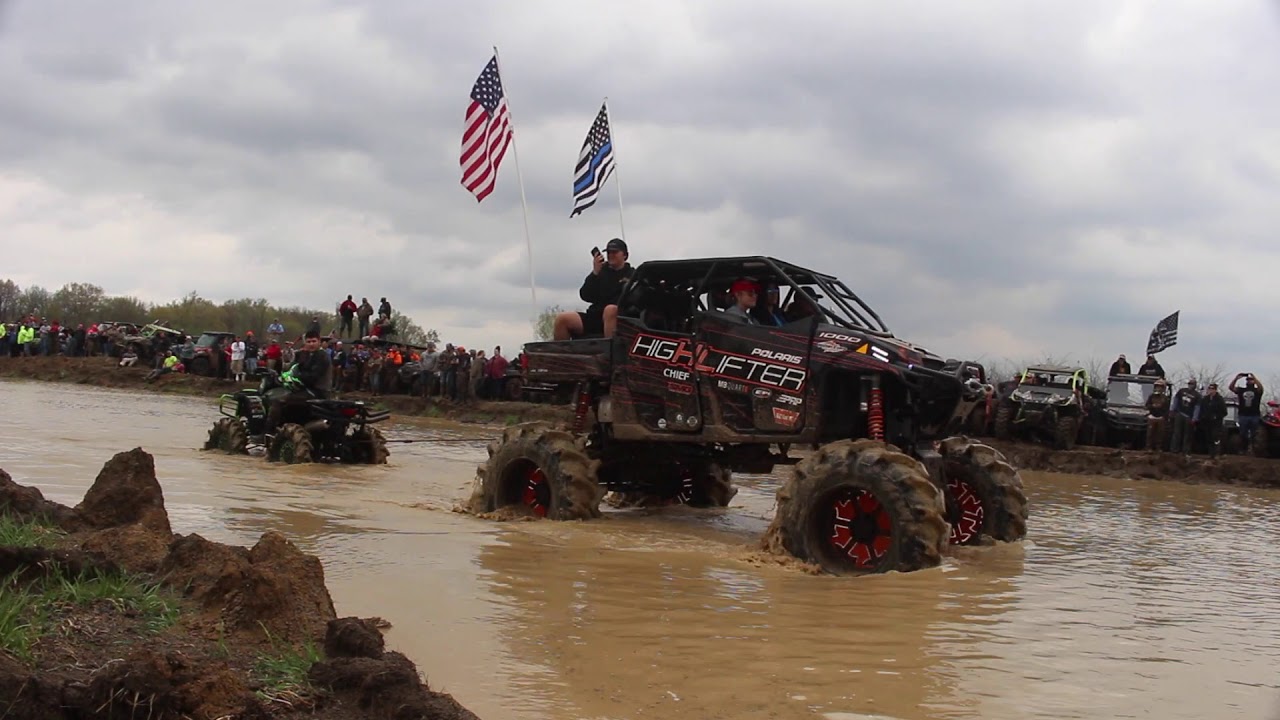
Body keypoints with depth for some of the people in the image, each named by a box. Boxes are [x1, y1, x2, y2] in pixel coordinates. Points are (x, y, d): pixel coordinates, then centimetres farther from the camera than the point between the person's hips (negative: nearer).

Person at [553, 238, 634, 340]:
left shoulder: (630, 275, 11)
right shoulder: (601, 271, 20)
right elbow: (585, 296, 7)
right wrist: (595, 273, -3)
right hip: (595, 316, 4)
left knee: (611, 309, -39)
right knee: (562, 318, -16)